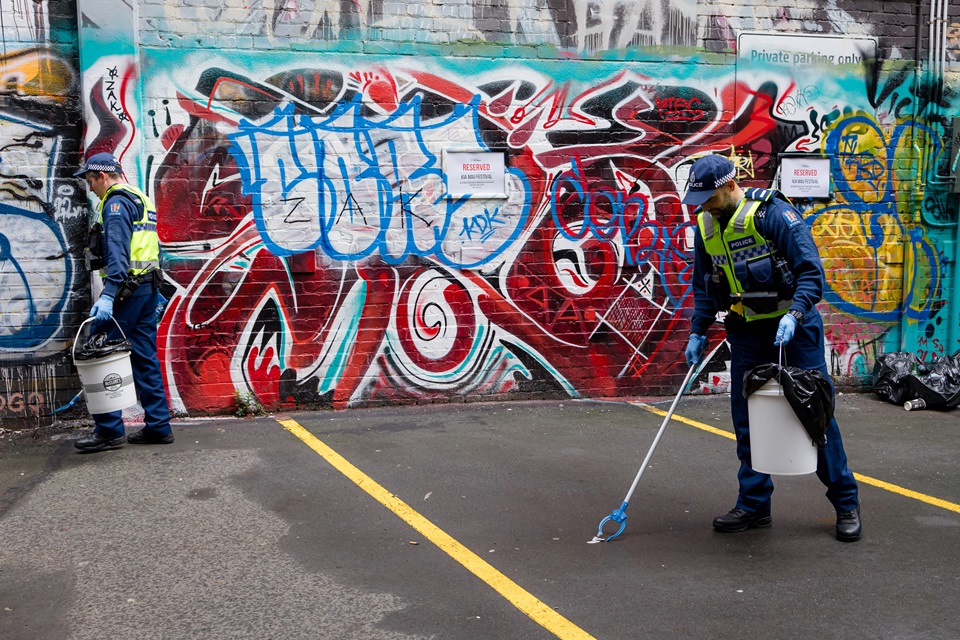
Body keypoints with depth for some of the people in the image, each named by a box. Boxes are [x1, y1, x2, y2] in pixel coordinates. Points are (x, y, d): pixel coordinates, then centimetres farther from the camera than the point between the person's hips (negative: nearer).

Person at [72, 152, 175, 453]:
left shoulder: (117, 202, -9)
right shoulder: (142, 200, 21)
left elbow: (117, 251, -22)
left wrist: (108, 295, -29)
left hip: (126, 289, -9)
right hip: (148, 287, 9)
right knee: (146, 359, 10)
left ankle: (109, 430, -3)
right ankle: (158, 426, 12)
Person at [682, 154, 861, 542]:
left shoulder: (773, 214, -18)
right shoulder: (706, 227, 3)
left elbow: (811, 270, -20)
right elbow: (704, 286, 14)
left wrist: (794, 314, -32)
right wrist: (698, 332, 7)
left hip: (793, 328, -6)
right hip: (747, 332, 6)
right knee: (746, 418, 4)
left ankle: (846, 503, 14)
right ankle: (754, 505, 16)